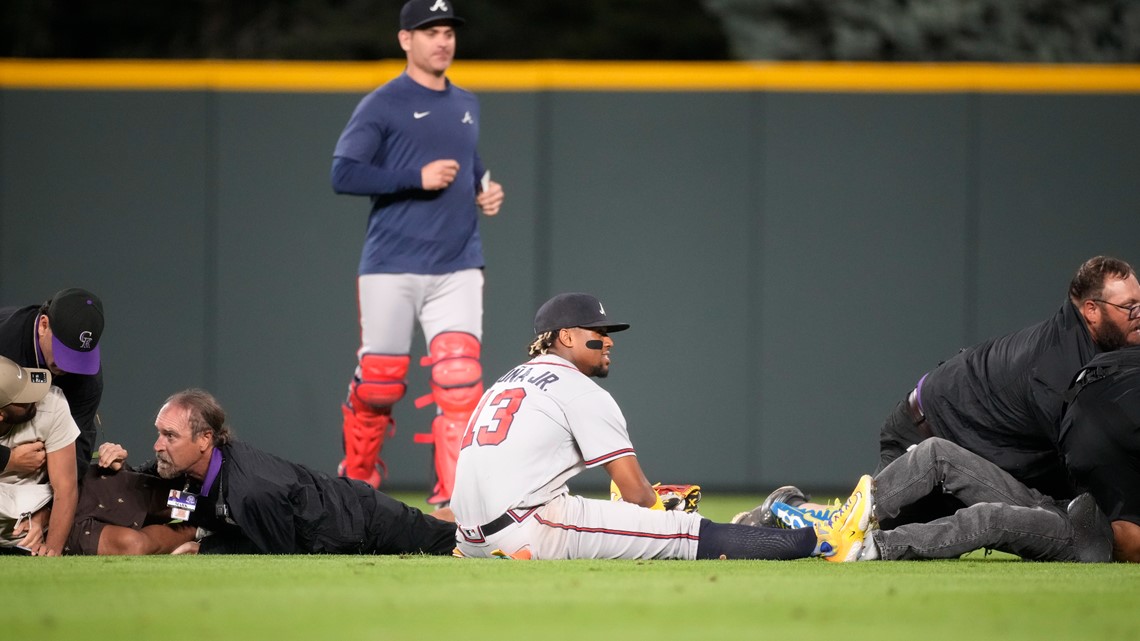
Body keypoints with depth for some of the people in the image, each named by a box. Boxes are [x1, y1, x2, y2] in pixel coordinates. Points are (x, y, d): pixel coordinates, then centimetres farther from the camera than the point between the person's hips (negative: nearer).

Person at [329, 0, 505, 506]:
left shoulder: (466, 105, 16)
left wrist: (485, 190, 11)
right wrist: (418, 179, -18)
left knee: (460, 380, -11)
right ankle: (357, 478, 26)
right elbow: (343, 174, -12)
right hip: (392, 267, -4)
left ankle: (455, 498, -11)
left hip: (457, 269, 4)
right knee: (380, 380, 2)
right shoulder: (382, 105, -4)